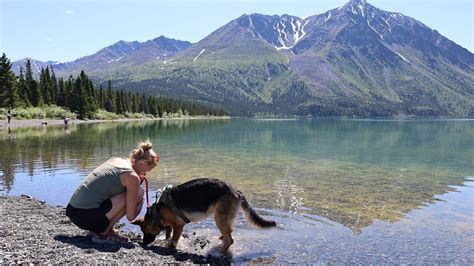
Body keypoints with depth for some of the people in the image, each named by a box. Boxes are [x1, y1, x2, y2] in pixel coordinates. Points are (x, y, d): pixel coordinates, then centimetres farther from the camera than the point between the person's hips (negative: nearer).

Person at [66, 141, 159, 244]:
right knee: (139, 194, -9)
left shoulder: (115, 160, 11)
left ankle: (97, 229, 16)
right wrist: (140, 203, 12)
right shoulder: (132, 176, -12)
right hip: (85, 216, -9)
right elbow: (130, 216, -8)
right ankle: (103, 234, -2)